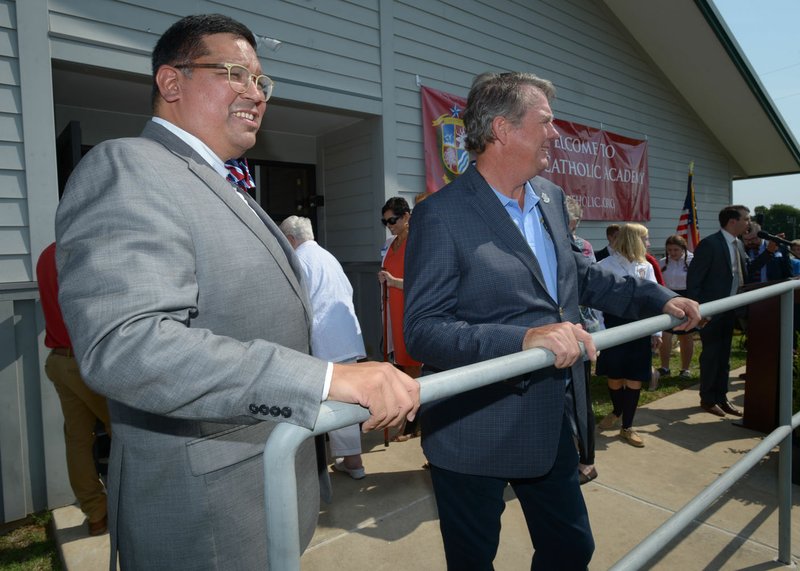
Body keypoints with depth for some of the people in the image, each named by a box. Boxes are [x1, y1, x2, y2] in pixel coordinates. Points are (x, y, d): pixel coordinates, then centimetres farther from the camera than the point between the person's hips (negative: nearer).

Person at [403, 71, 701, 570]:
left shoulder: (551, 197, 6)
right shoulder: (441, 215, -18)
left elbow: (580, 275, 20)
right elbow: (422, 331, -24)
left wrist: (657, 298, 13)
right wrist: (525, 337, -34)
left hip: (554, 421, 7)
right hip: (476, 435, -7)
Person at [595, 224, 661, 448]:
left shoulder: (646, 266, 7)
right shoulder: (606, 266, -8)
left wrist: (656, 332, 5)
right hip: (613, 326, -3)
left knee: (635, 379, 5)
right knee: (614, 377, 9)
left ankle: (627, 427, 20)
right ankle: (617, 411, 39)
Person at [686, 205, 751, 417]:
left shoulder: (738, 244, 10)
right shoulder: (709, 244, -15)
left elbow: (743, 275, 8)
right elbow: (693, 279, -16)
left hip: (730, 310, 8)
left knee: (724, 356, 15)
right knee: (711, 355, 3)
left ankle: (721, 397, 26)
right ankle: (707, 399, 18)